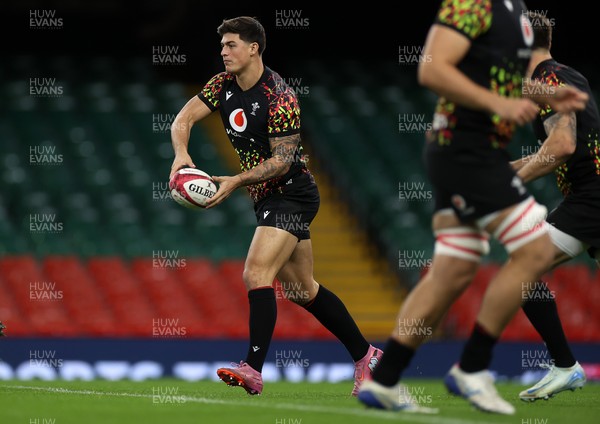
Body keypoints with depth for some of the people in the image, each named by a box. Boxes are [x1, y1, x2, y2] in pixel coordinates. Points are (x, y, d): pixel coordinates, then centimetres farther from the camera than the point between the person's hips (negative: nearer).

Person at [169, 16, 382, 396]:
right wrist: (181, 154, -23)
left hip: (291, 195, -9)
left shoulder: (278, 96, -20)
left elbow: (282, 160, -21)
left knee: (256, 274, -21)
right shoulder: (223, 85, 4)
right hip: (268, 199, 9)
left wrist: (236, 182, -30)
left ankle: (253, 369, -24)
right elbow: (184, 118, -3)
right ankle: (364, 354, 24)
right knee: (302, 289, 13)